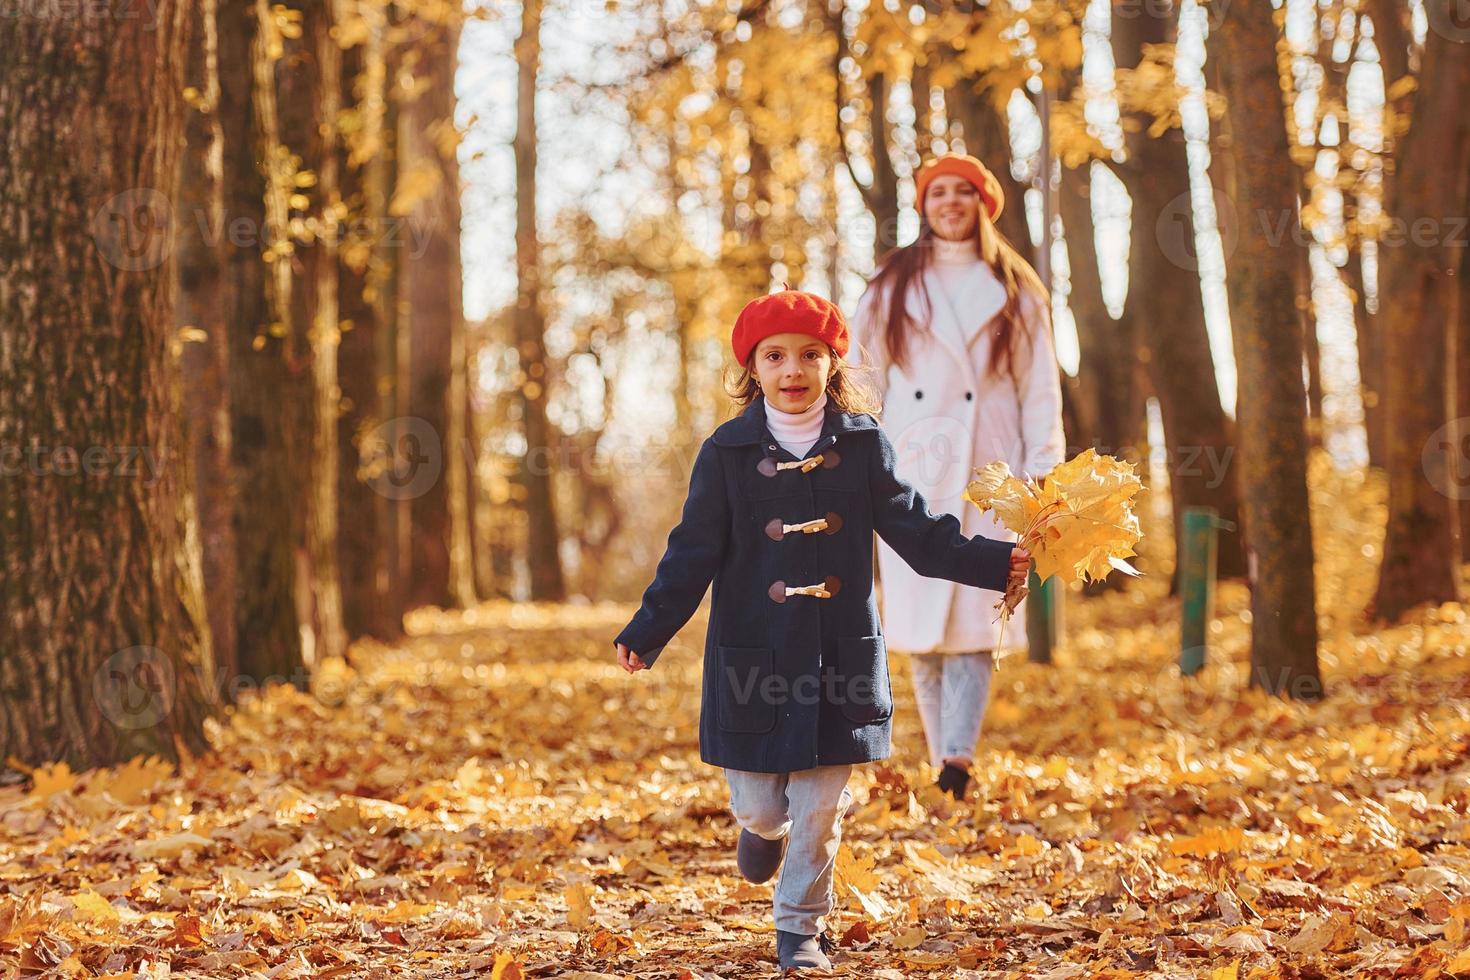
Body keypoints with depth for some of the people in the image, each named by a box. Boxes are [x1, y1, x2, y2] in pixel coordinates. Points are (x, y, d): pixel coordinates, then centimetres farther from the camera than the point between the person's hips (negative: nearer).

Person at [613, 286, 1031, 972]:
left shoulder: (862, 444, 0)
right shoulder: (727, 453, -3)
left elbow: (916, 531, 4)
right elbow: (693, 554, -1)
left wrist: (998, 562, -7)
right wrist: (646, 633, -11)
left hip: (840, 655, 1)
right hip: (753, 659, 0)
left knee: (818, 811, 4)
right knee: (756, 805, 6)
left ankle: (800, 930, 21)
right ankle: (766, 826, 43)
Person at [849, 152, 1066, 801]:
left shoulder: (1014, 290, 11)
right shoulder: (892, 285, 11)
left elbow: (1039, 388, 9)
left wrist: (1042, 472, 0)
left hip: (986, 469, -1)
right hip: (911, 467, 1)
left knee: (975, 612, -13)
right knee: (920, 616, -3)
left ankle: (959, 754, -21)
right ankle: (942, 758, 4)